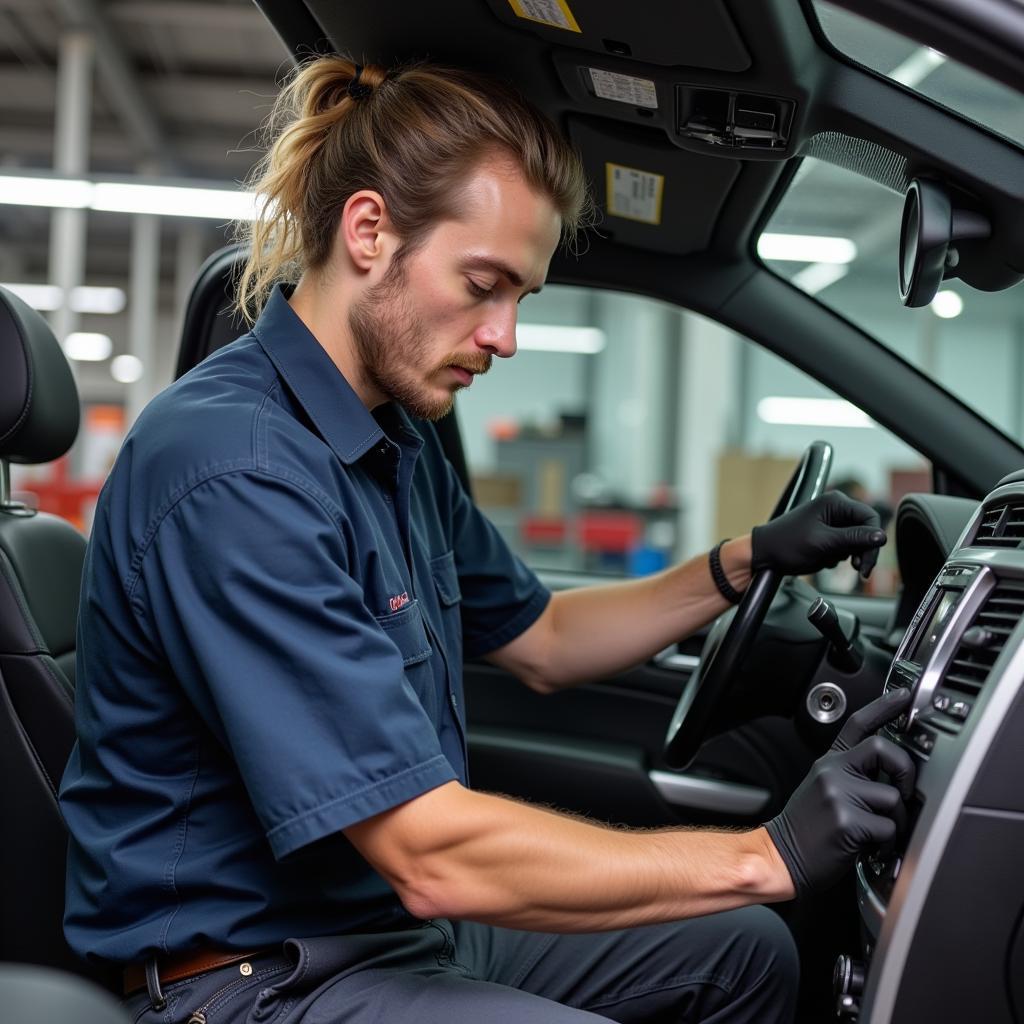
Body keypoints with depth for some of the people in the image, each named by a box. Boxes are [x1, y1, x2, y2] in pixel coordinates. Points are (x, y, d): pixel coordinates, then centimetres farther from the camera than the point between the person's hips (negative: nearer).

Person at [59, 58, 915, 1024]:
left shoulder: (397, 440, 6)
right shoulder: (238, 472, -27)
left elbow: (538, 642, 17)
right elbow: (430, 855, -29)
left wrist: (747, 560, 7)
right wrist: (769, 854, -24)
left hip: (402, 922, 9)